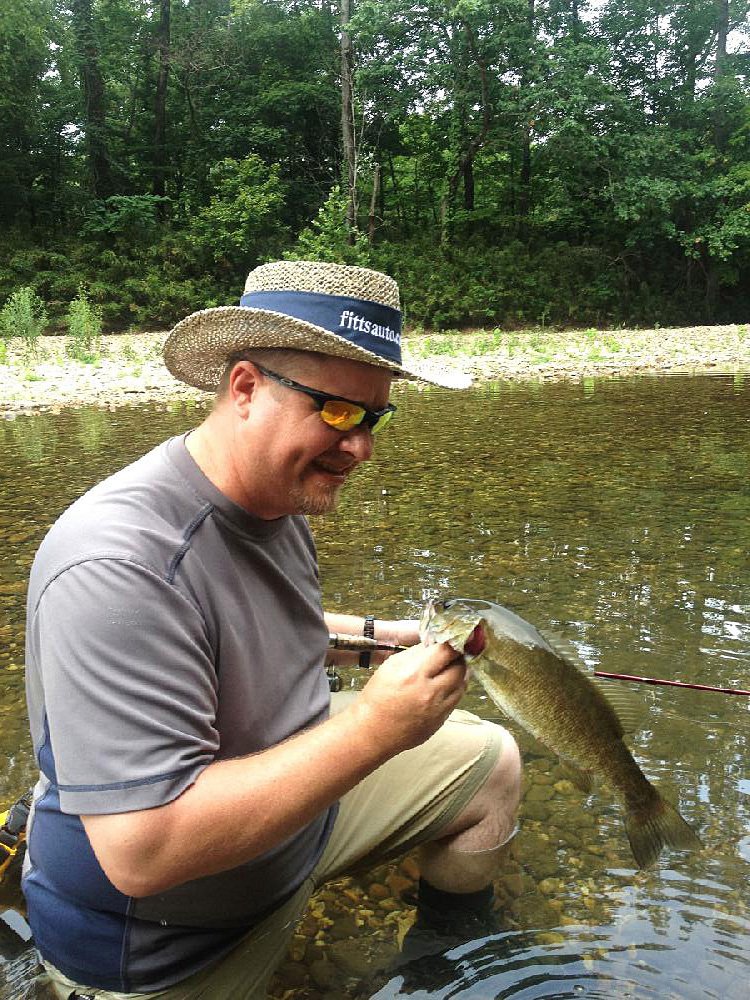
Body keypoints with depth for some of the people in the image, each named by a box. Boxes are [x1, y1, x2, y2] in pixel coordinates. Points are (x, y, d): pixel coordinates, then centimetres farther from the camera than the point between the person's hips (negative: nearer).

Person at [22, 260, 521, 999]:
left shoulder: (276, 496, -5)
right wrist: (373, 729, -35)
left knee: (491, 763, 8)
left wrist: (370, 633, 7)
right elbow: (142, 852, -36)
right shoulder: (120, 567, -34)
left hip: (288, 789, 8)